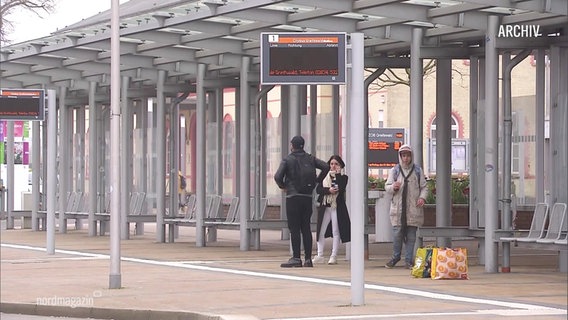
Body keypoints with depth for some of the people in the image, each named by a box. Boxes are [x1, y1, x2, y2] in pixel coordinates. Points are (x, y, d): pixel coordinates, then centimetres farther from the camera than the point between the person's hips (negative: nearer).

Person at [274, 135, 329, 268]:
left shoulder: (287, 160, -5)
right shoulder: (310, 158, 9)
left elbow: (278, 176, -15)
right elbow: (326, 167, 1)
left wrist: (283, 186, 5)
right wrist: (316, 181, 9)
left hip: (293, 197, -5)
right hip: (308, 196, 5)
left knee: (294, 228, -3)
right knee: (306, 228, 8)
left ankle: (296, 258, -7)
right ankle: (308, 258, 5)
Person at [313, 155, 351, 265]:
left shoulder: (343, 177, 5)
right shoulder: (325, 176, 13)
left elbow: (341, 188, -14)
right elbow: (318, 189, 1)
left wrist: (338, 174, -11)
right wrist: (328, 190, -16)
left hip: (337, 207, -3)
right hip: (325, 207, 3)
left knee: (336, 232, -2)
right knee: (321, 232, 1)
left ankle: (333, 256, 2)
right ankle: (320, 256, 5)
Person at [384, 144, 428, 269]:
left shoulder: (418, 171, 9)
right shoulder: (394, 170, 8)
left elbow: (423, 187, 11)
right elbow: (387, 186, 7)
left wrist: (422, 197, -7)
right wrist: (393, 187, -15)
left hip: (413, 209, 0)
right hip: (398, 208, 0)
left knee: (411, 236, 2)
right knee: (397, 234, -1)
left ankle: (409, 260, 9)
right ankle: (395, 257, 16)